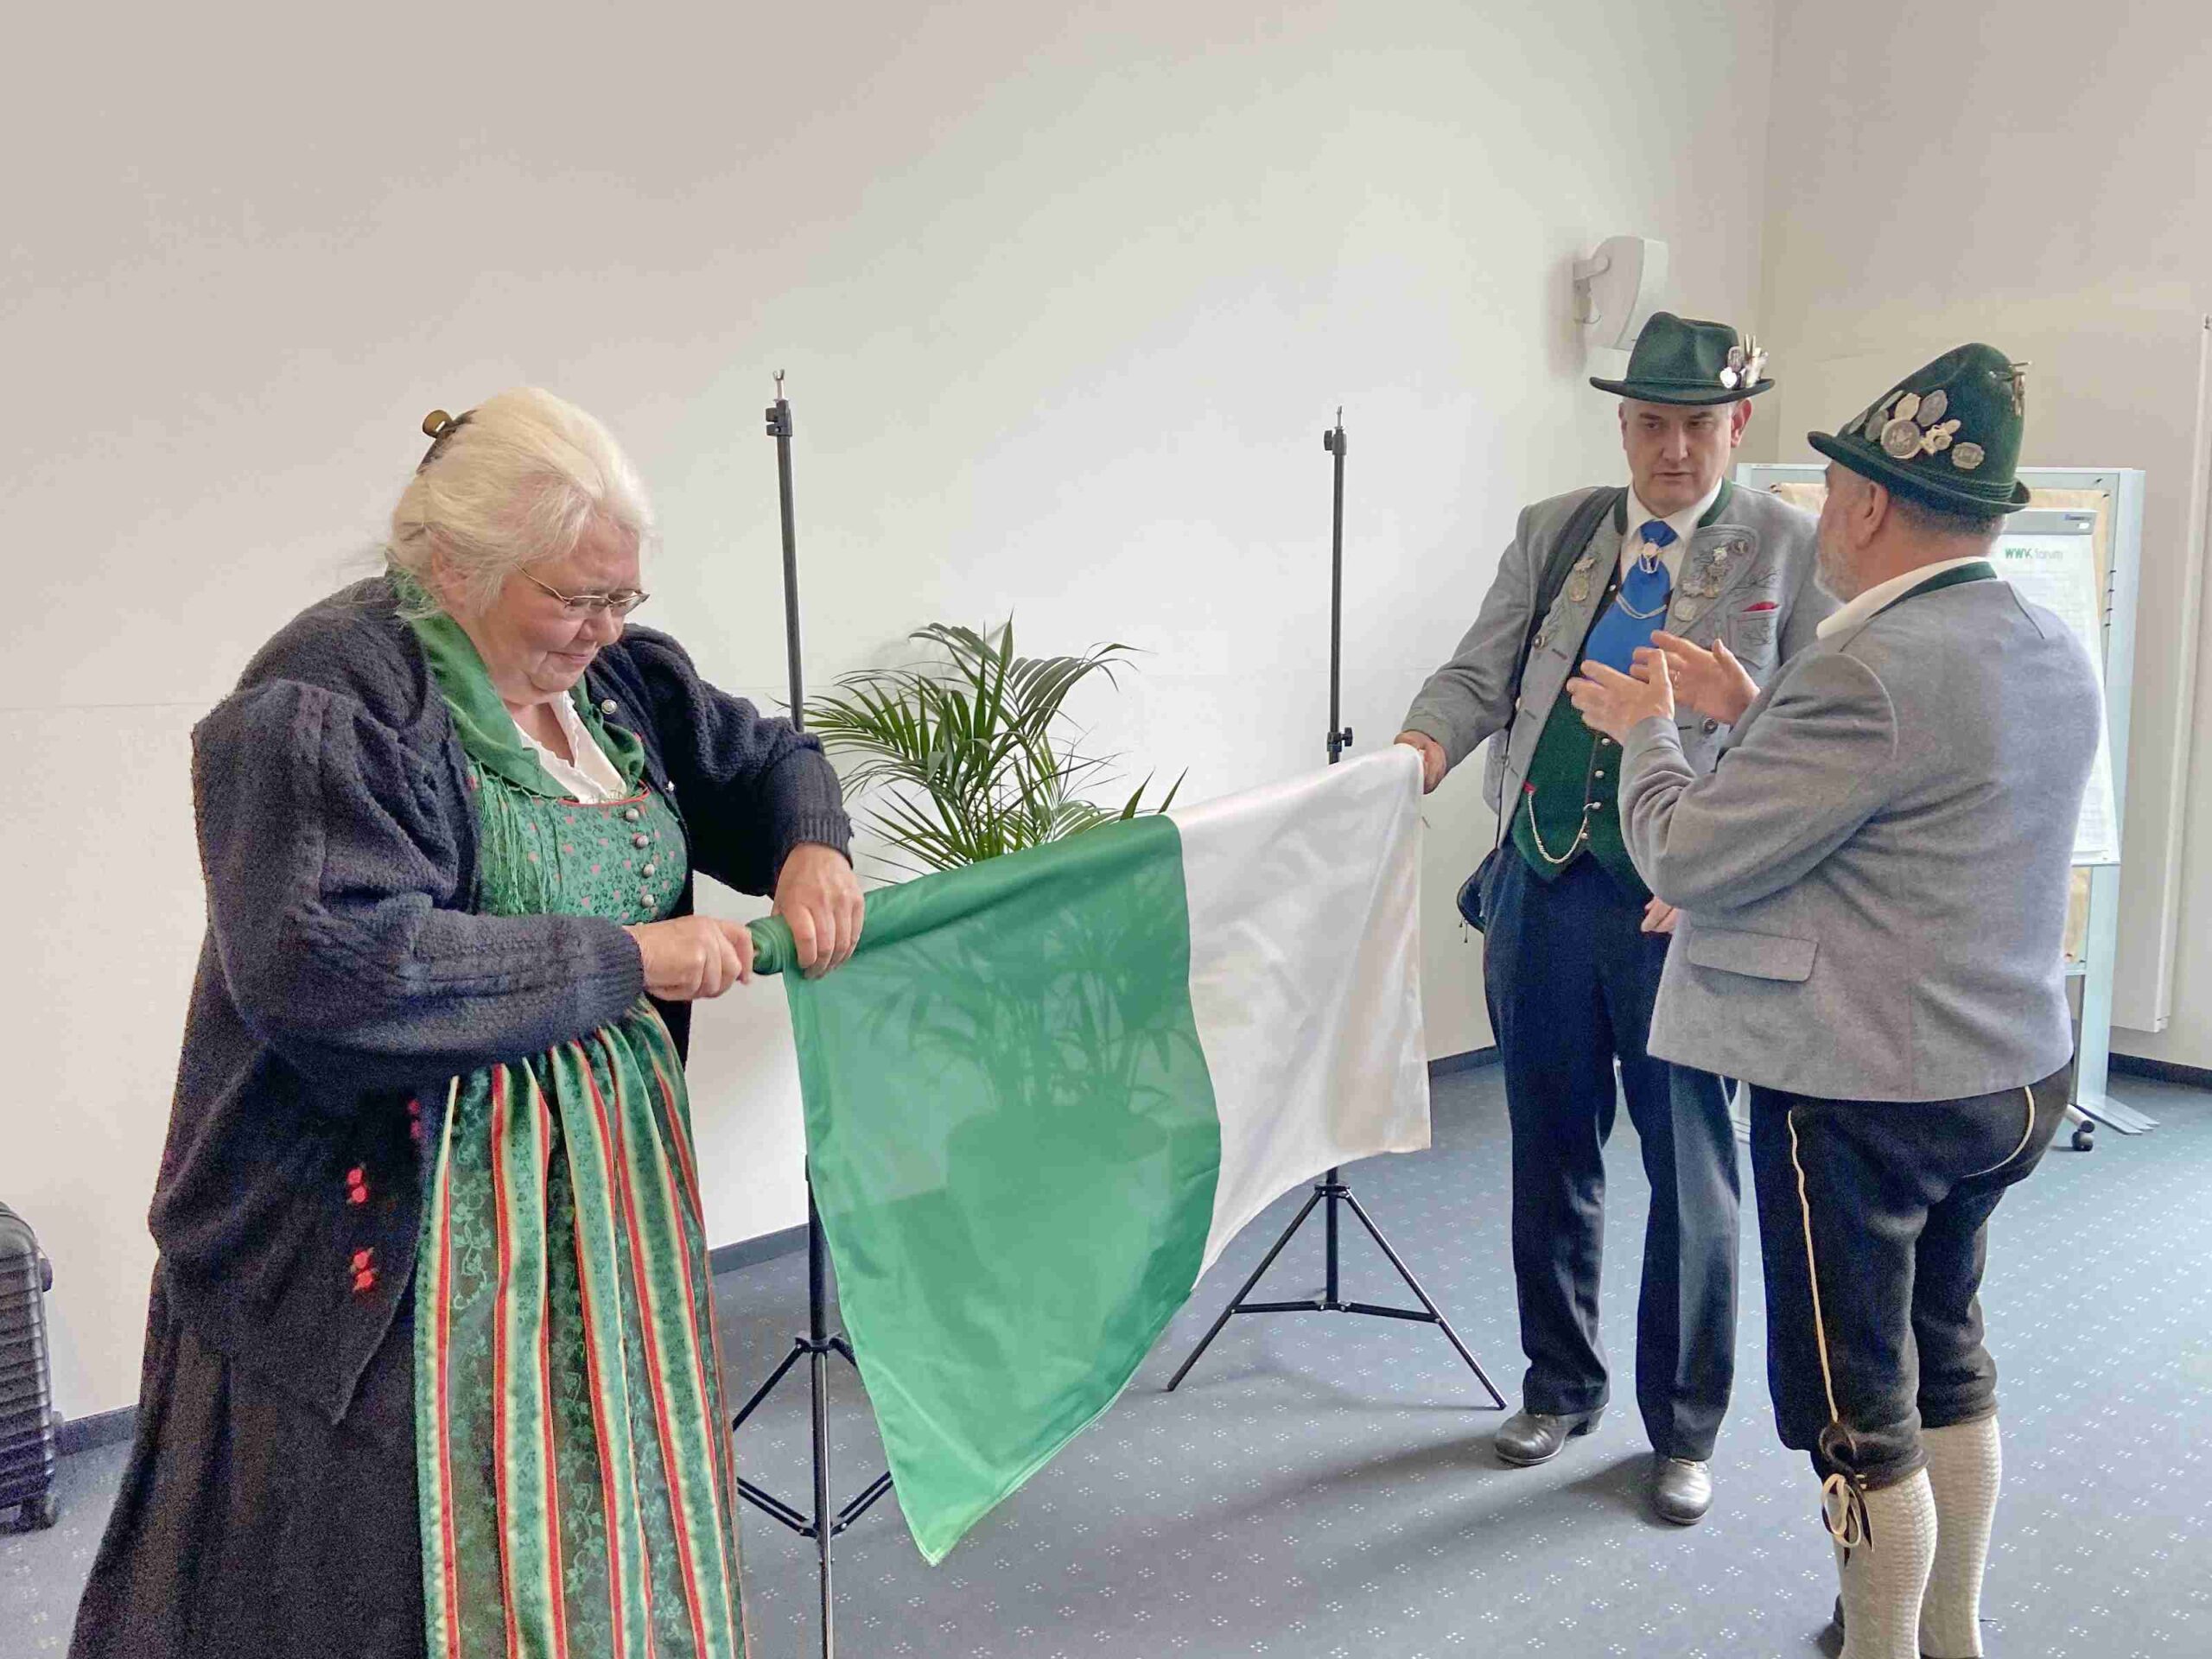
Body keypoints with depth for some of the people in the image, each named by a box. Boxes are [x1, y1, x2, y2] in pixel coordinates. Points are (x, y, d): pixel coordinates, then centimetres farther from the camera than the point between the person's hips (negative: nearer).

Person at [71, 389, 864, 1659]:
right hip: (395, 1232, -7)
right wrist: (625, 957, -23)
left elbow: (761, 757, 19)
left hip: (599, 1191, 7)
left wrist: (809, 847, -5)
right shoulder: (332, 697, -17)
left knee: (602, 1531, 17)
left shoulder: (613, 673, 5)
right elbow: (331, 963, -29)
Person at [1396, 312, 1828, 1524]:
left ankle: (1684, 1427, 29)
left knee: (1691, 1174, 8)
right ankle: (1560, 1384, 36)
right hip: (1542, 892, 3)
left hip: (1689, 909, -3)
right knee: (1550, 1155, 15)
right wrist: (1414, 758, -16)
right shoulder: (1552, 532, 9)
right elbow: (1480, 676, 4)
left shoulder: (1791, 551, 0)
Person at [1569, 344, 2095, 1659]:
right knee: (1947, 1359, 25)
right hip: (2014, 1072, 10)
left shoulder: (1874, 671, -25)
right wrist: (1751, 709, 13)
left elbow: (1688, 860, -20)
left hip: (1862, 1094, -9)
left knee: (1858, 1412, 8)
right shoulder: (2056, 654, 4)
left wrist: (1648, 730, -3)